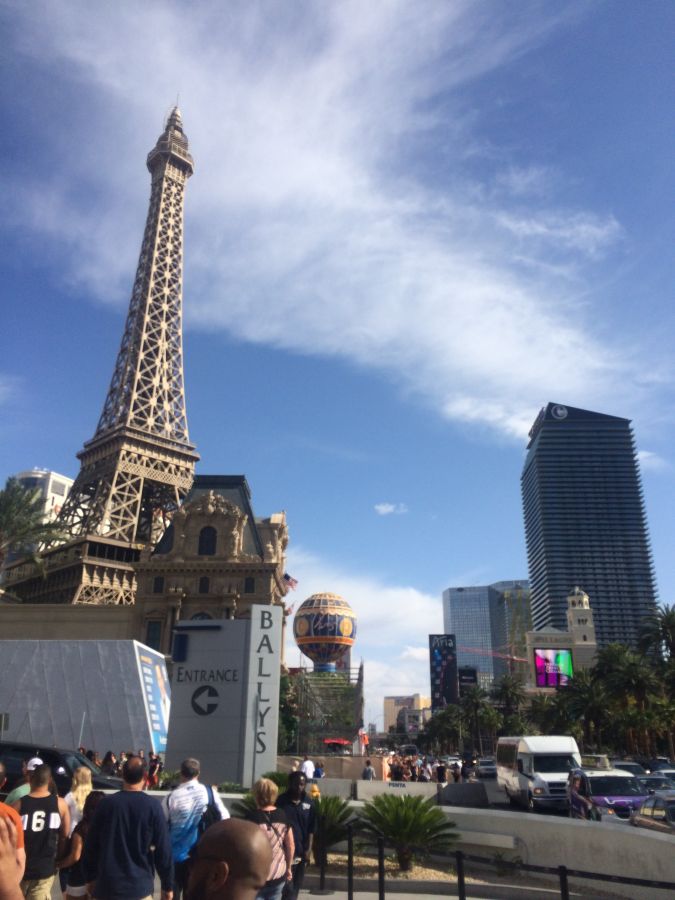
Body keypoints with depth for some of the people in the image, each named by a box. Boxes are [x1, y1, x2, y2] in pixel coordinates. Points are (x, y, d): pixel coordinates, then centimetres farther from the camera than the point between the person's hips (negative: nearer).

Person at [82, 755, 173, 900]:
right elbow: (163, 850, -9)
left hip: (107, 885, 2)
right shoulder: (152, 806, -11)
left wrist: (90, 877, 16)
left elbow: (91, 846, 3)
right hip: (139, 887, -2)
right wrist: (167, 886, 1)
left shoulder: (106, 803, -5)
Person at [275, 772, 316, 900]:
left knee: (297, 885, 13)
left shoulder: (308, 803, 3)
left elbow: (311, 828, 7)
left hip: (302, 850, 4)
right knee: (288, 887, -8)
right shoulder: (281, 801, -9)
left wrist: (309, 848, 1)